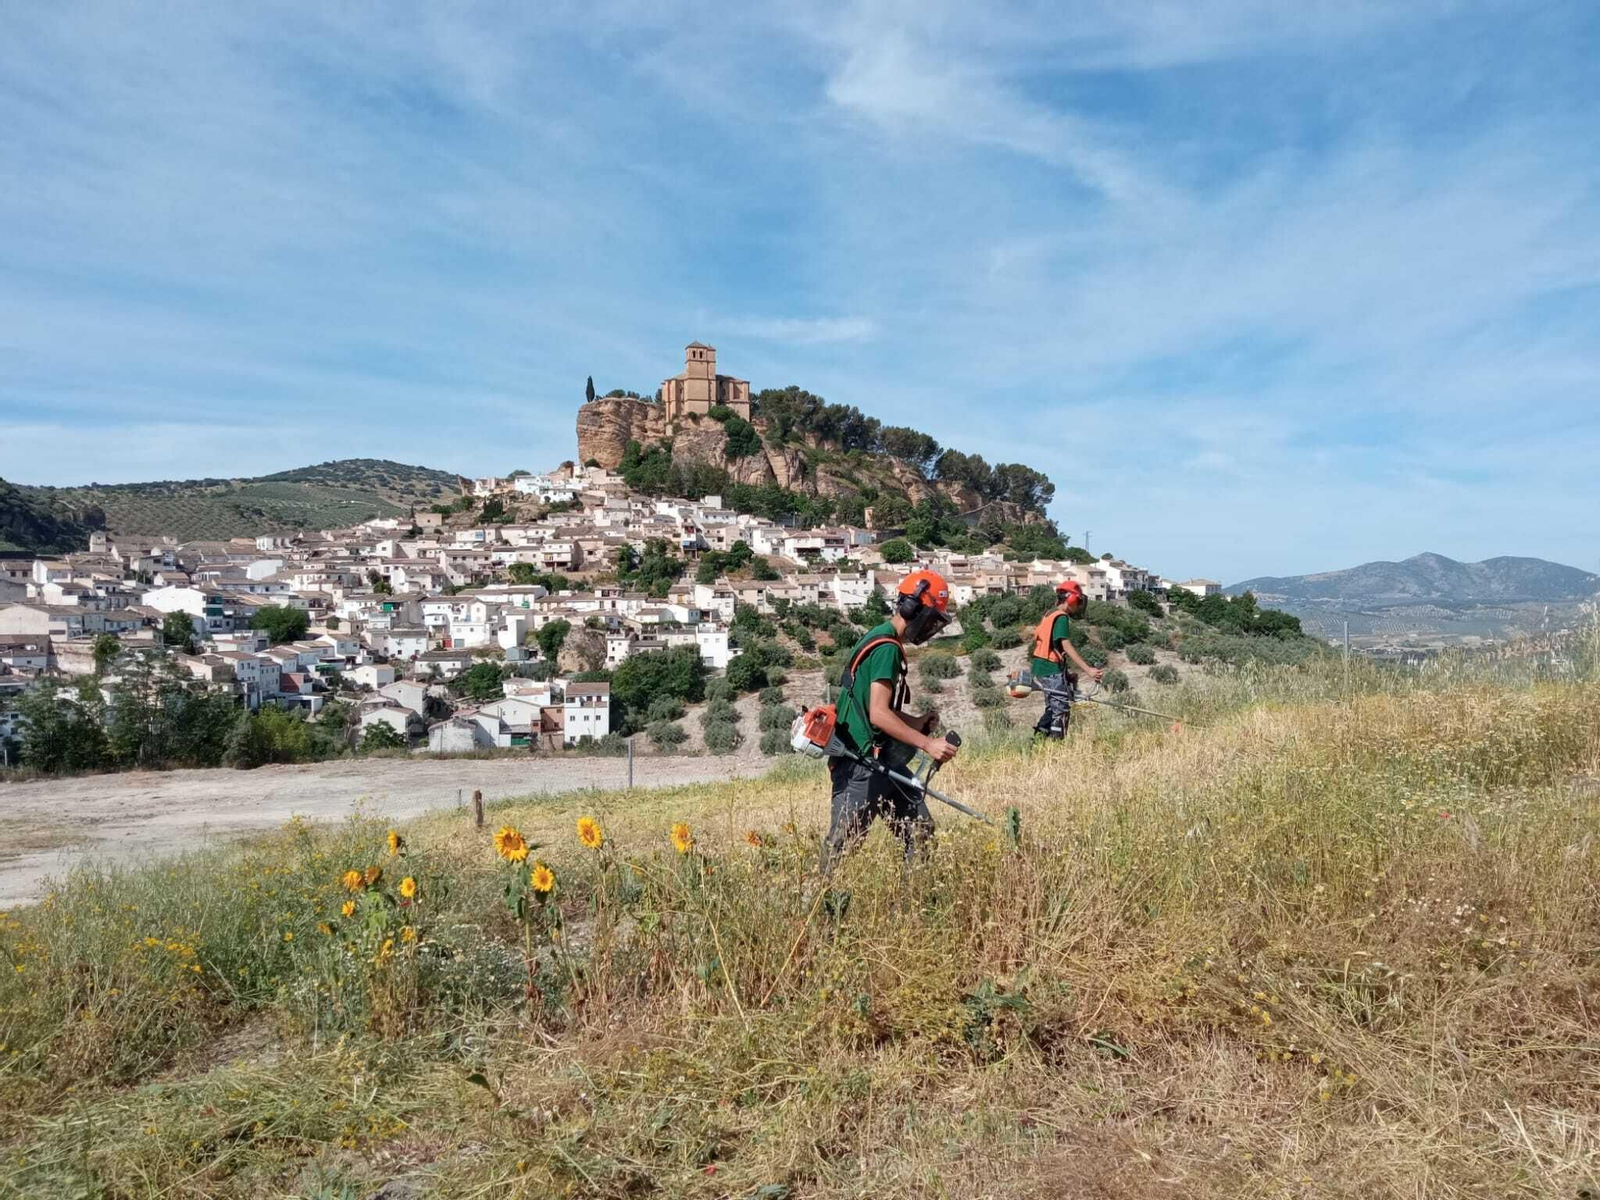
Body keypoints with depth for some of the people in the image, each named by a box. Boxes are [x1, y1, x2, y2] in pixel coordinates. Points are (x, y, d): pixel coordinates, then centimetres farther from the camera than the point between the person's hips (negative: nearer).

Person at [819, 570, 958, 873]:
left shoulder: (881, 640, 15)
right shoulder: (887, 648, -17)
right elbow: (879, 715, -23)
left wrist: (914, 723, 9)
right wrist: (928, 744, -20)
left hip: (882, 763, 11)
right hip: (860, 766, -11)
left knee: (919, 831, 11)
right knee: (842, 844, -3)